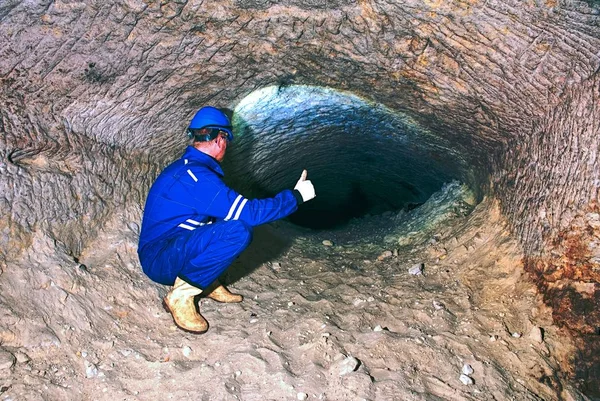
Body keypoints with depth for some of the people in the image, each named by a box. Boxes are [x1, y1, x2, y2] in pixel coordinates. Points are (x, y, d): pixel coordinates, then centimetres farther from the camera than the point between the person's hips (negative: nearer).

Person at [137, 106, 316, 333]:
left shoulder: (184, 167, 10)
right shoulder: (196, 175, -22)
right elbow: (248, 211, -25)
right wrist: (296, 196, -14)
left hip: (173, 251, 10)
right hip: (160, 261, -10)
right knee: (238, 231, -31)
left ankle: (207, 283, 7)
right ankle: (181, 295, -14)